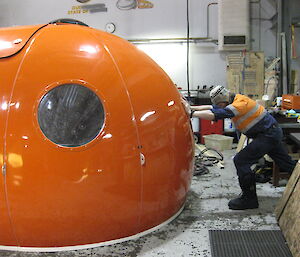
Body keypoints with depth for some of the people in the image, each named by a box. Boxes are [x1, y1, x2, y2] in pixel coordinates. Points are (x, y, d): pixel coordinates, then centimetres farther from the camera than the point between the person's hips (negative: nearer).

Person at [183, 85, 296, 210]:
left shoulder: (240, 103, -23)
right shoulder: (235, 100, 7)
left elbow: (215, 115, -33)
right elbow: (212, 108, 12)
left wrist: (191, 113, -29)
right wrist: (192, 107, 6)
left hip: (268, 135, -10)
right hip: (273, 131, 10)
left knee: (241, 161, -10)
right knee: (287, 164, 19)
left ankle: (249, 199, -4)